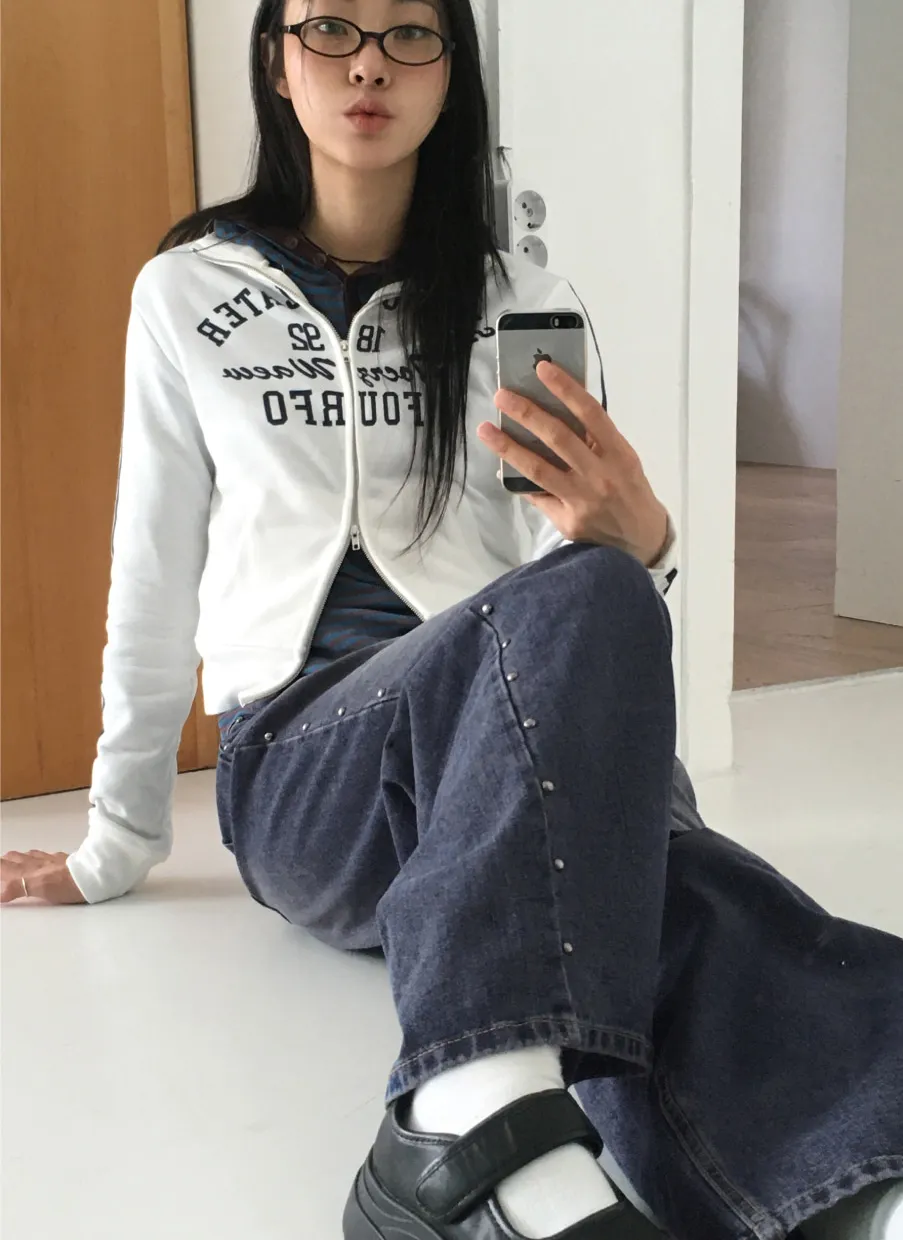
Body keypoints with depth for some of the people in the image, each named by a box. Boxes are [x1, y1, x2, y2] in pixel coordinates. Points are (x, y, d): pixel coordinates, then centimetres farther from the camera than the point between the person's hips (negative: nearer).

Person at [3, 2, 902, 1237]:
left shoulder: (525, 304, 12)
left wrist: (637, 540, -17)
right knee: (577, 602, -36)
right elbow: (156, 581, 12)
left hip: (540, 765, 3)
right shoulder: (189, 296, 9)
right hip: (303, 770, -2)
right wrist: (117, 844, 16)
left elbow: (601, 570, 8)